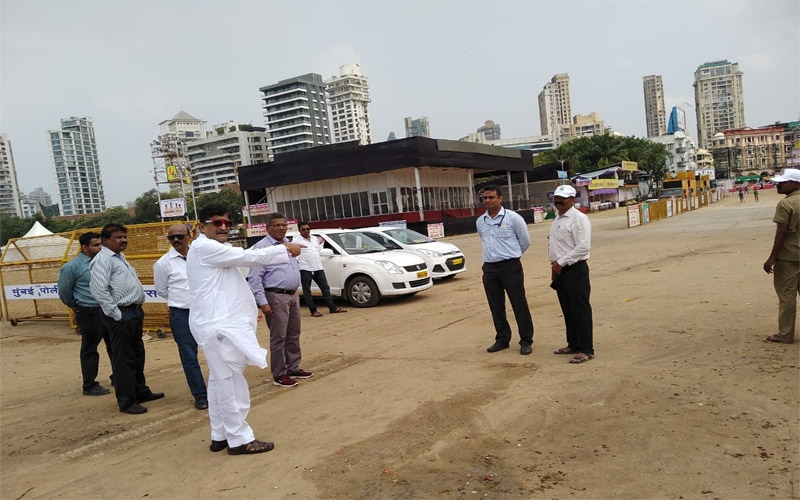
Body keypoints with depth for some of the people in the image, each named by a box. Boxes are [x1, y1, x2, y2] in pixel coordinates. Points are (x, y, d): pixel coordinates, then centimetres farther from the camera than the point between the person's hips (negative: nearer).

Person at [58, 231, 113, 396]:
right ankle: (90, 385, 17)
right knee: (90, 349, 6)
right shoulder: (72, 266, -10)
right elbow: (64, 291, -1)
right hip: (89, 313, -5)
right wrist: (75, 307, 11)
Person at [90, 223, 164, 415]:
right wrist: (116, 313, -21)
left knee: (137, 354, 19)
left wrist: (137, 310, 17)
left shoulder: (119, 257, 18)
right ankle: (126, 401, 8)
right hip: (121, 315, -10)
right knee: (123, 358, -2)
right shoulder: (103, 259, -13)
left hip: (134, 312, 10)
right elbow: (98, 289, -23)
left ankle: (140, 391, 33)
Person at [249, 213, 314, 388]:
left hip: (293, 295, 8)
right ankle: (279, 375, 6)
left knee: (294, 335, 14)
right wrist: (262, 302, -19)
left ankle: (293, 368, 26)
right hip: (276, 297, -8)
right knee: (278, 337, -3)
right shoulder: (262, 247, -11)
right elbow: (254, 278, -15)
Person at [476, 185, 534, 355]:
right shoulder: (480, 221, 8)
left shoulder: (513, 218, -6)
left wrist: (510, 256, 9)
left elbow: (525, 240, 3)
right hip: (489, 268, 5)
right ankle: (502, 339, 25)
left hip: (510, 266, -5)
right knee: (496, 307, 11)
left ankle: (526, 341, 10)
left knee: (519, 305, 0)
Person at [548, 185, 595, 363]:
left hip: (575, 270, -9)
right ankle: (573, 344, 28)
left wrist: (561, 262, -18)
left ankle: (586, 350, 3)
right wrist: (555, 266, 16)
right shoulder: (557, 219, 15)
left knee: (580, 310, -4)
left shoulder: (578, 218, -13)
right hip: (560, 271, 9)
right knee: (567, 310, 16)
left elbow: (583, 247, -21)